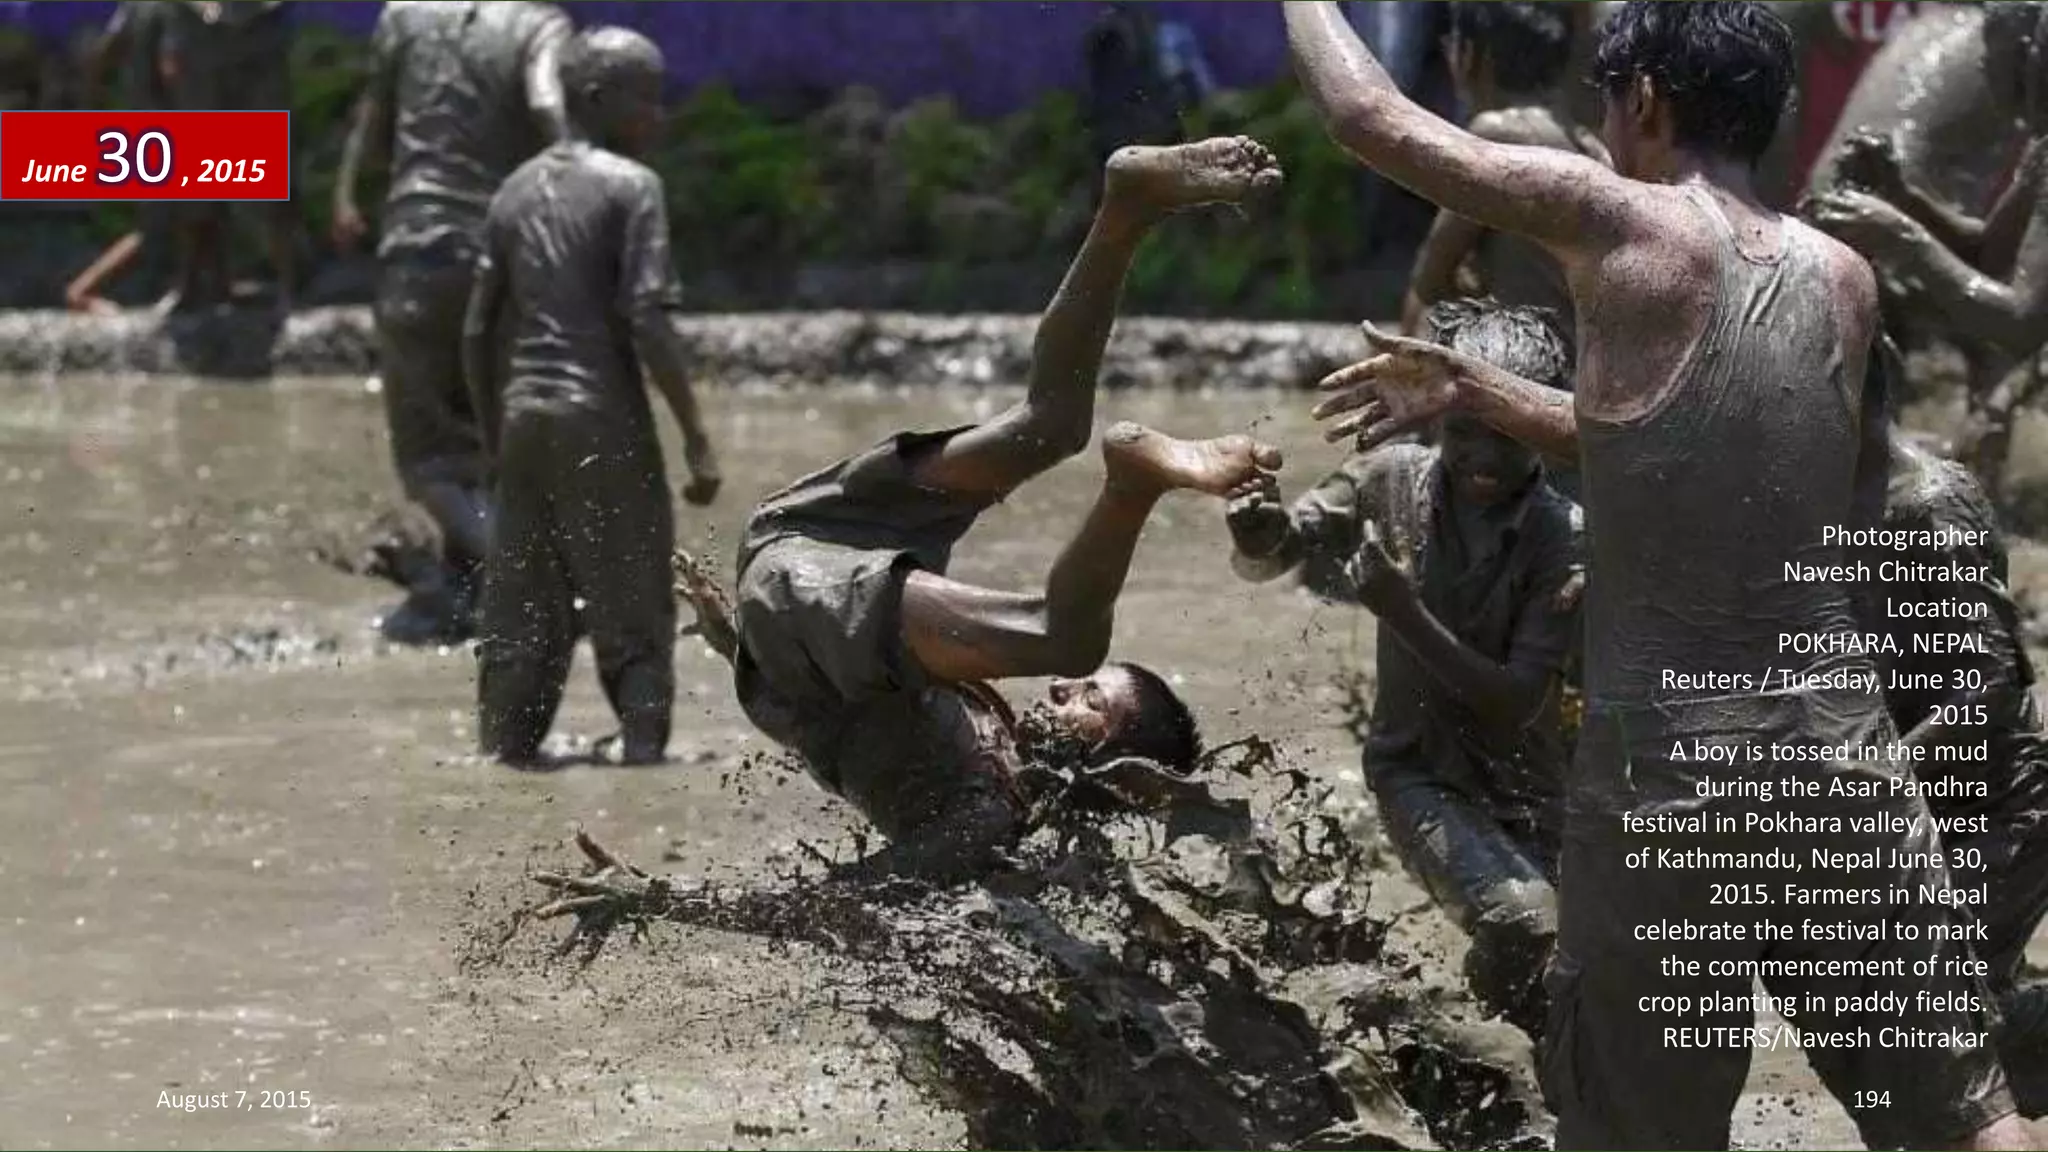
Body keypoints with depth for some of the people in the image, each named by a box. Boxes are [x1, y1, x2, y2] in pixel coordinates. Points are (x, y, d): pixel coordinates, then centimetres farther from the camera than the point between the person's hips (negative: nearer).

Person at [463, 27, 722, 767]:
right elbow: (648, 321, -14)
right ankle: (643, 748, -9)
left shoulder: (518, 190, 14)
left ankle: (505, 750, 10)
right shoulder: (630, 186, -6)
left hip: (525, 415, 6)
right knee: (633, 605, -2)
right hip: (603, 419, -6)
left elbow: (479, 332, 13)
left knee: (520, 610, 10)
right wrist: (696, 438, -12)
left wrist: (494, 438, 20)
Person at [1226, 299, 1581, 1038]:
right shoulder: (1392, 480, -9)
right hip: (1420, 770, -1)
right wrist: (1259, 534, -27)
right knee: (1524, 922, -30)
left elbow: (1517, 702, -21)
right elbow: (1263, 563, -2)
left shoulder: (1564, 540, -16)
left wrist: (1405, 613, -32)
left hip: (1528, 789, 1)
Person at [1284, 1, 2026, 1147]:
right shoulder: (1843, 280, 7)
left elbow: (1373, 115, -1)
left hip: (1668, 788, -4)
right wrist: (1470, 388, 28)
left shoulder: (1626, 228, -9)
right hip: (1844, 763, 4)